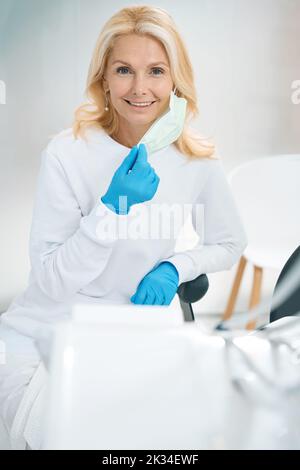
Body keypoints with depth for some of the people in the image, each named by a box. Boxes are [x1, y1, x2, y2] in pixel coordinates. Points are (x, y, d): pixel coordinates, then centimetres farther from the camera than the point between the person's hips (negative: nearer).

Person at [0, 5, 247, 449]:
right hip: (39, 335, -2)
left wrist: (173, 268, -10)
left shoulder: (196, 161, -7)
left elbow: (230, 244, 9)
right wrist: (113, 206, -26)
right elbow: (49, 282, -14)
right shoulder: (67, 153, -15)